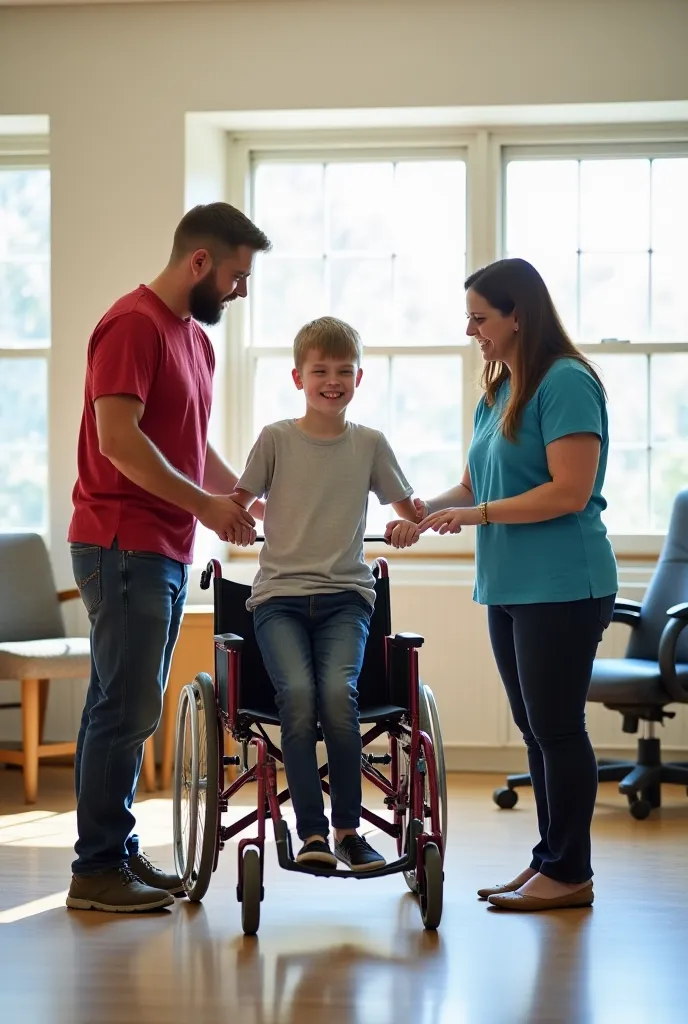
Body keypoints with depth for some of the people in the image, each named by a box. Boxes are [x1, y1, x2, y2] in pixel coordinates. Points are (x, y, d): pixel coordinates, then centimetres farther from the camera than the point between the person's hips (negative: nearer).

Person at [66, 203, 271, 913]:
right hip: (124, 547, -9)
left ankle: (117, 855, 18)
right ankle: (98, 869, -2)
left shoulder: (195, 338, 18)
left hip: (166, 551, 9)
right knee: (126, 709, -7)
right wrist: (204, 504, -16)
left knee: (126, 709, 12)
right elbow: (119, 437, -20)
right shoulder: (133, 324, -12)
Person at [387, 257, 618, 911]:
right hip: (508, 587, 9)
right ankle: (549, 862, 21)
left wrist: (477, 514, -16)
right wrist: (422, 514, 1)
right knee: (536, 731, 13)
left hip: (561, 588, -9)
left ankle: (570, 874, 4)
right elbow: (474, 487, 19)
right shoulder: (496, 394, 14)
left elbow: (570, 492, -19)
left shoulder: (566, 384, -13)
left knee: (556, 728, -4)